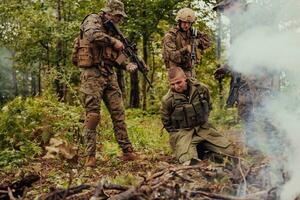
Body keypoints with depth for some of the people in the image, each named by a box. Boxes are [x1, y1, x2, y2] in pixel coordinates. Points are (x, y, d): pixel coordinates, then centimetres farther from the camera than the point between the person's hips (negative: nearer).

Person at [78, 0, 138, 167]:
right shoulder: (93, 20, -4)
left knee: (119, 113, 5)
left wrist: (127, 65, 2)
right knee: (93, 115, -8)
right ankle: (90, 155, -3)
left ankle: (127, 151, 9)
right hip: (93, 75, -8)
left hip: (110, 76, 8)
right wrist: (114, 41, -18)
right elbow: (92, 35, -28)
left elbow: (117, 55, 21)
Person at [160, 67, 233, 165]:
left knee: (228, 150, -6)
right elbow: (167, 124, 2)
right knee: (188, 161, -29)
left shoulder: (201, 89, -5)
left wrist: (203, 123, 11)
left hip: (203, 128, 3)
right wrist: (178, 134, -2)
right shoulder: (167, 100, -11)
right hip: (182, 132, -3)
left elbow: (208, 107, 16)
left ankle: (201, 147, 15)